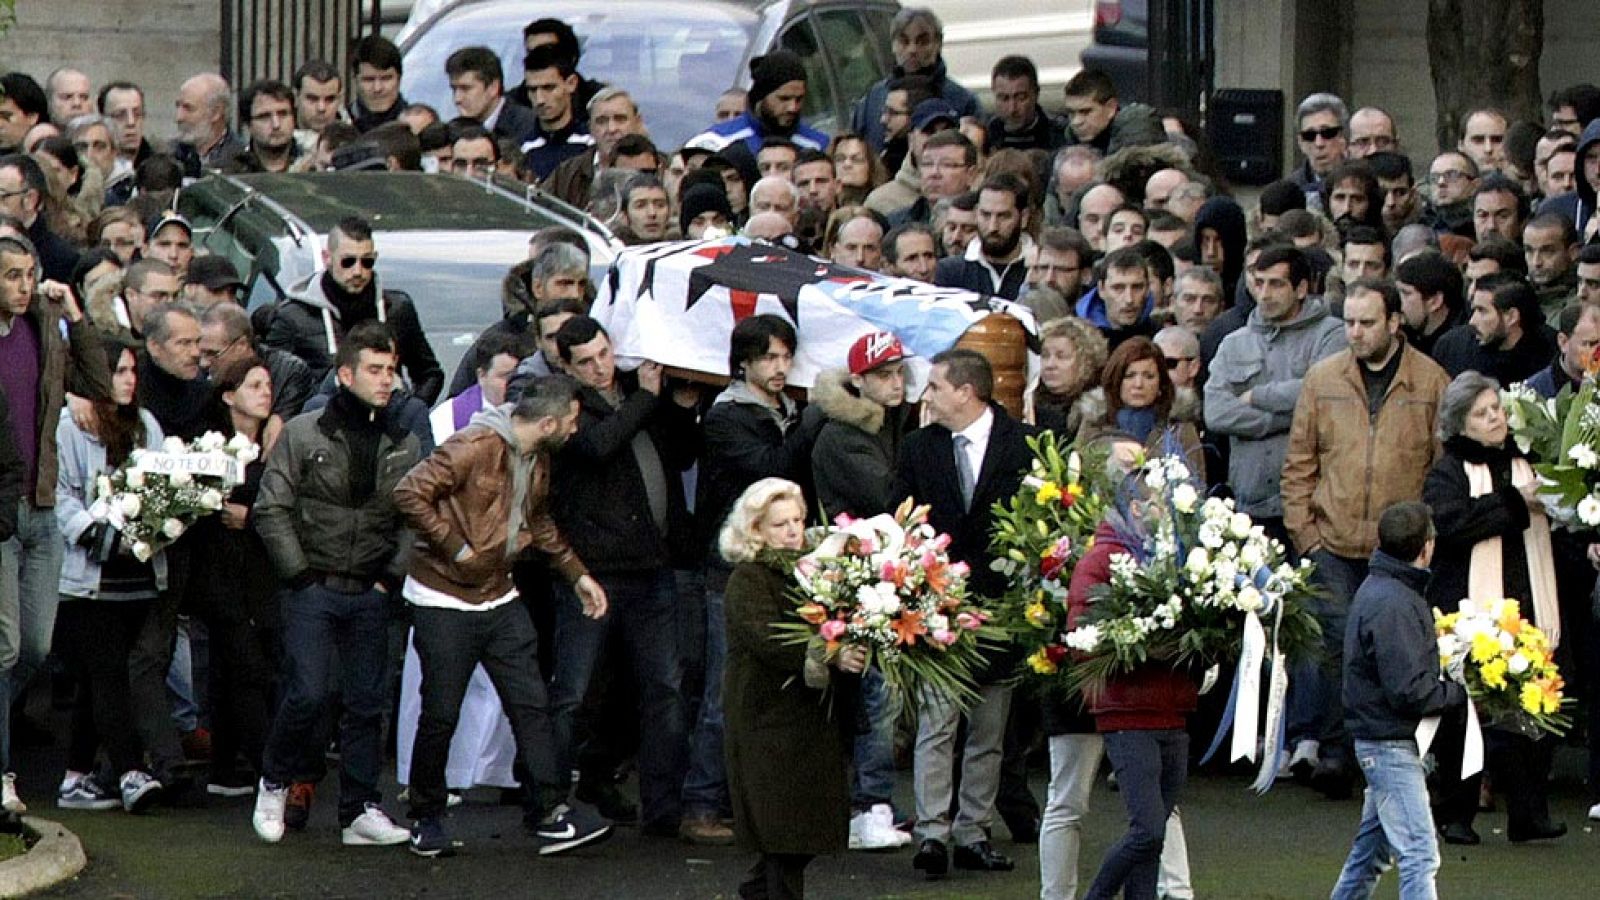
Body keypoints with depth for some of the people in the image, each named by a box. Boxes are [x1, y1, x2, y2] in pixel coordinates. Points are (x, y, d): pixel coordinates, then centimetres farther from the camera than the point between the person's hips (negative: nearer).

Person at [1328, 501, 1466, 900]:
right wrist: (1462, 691, -11)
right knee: (1419, 855, -12)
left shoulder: (1376, 590, 11)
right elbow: (1410, 691, -23)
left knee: (1373, 846, 20)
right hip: (1391, 744, -10)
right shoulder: (1392, 605, -21)